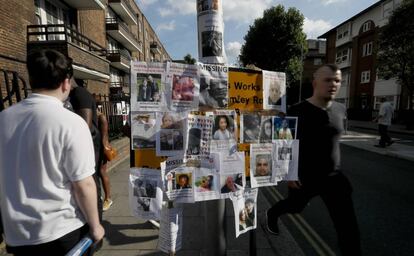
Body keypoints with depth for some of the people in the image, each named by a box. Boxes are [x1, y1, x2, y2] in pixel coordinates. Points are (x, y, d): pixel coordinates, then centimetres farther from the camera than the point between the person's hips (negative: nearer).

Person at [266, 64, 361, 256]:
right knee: (294, 206, 21)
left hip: (334, 176, 4)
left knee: (348, 227, 3)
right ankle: (271, 214, 55)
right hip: (304, 177, -3)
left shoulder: (340, 110, -1)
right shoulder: (298, 111, -18)